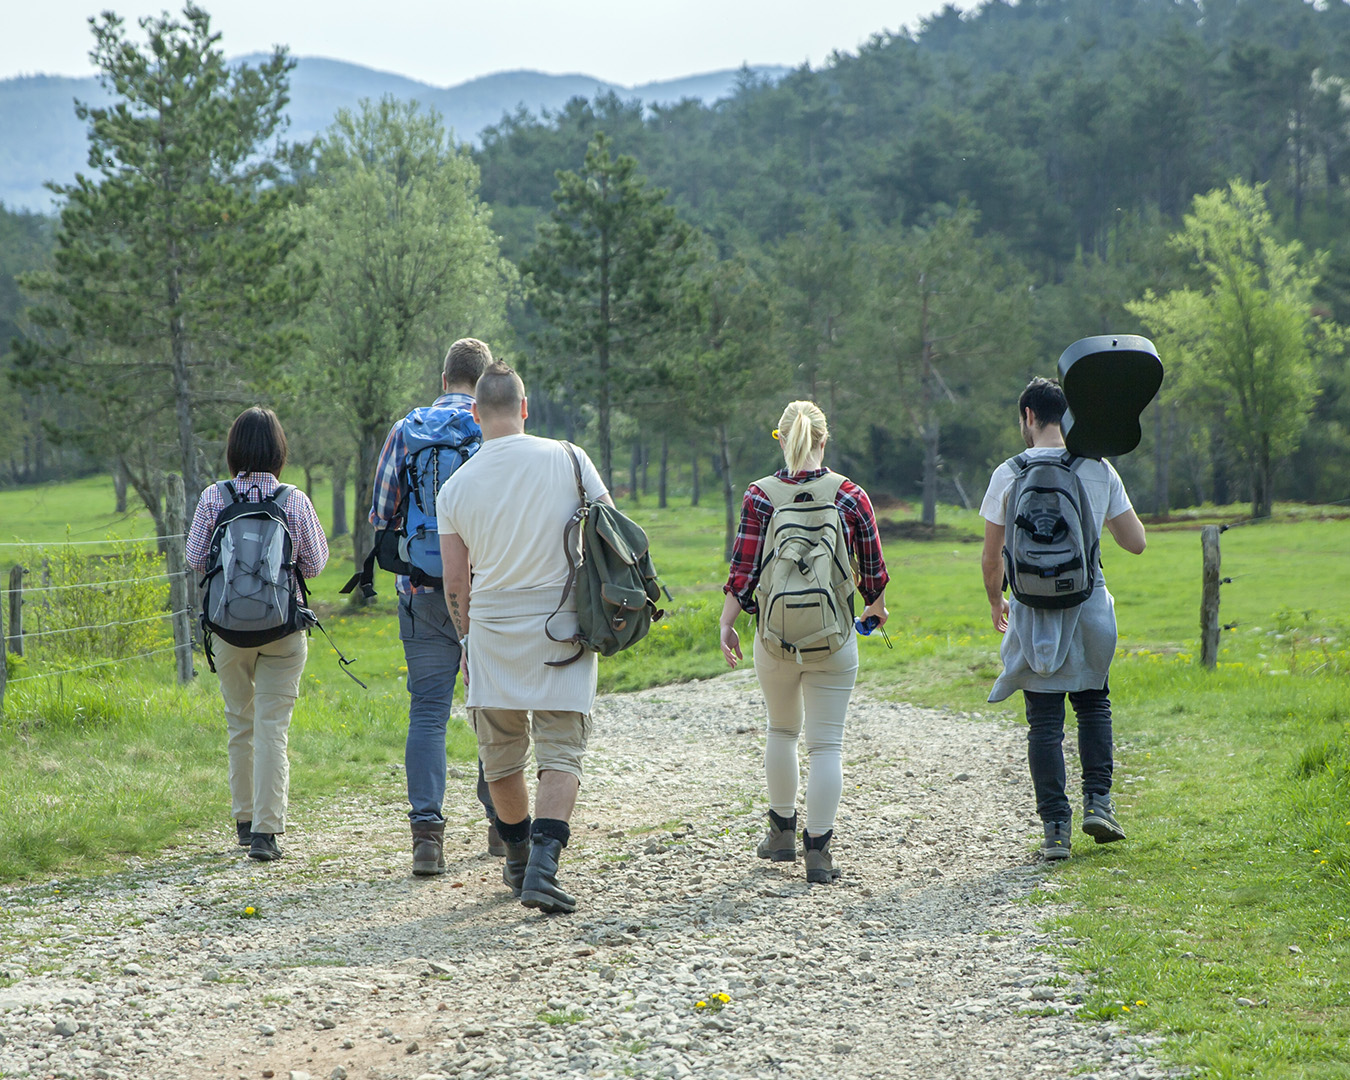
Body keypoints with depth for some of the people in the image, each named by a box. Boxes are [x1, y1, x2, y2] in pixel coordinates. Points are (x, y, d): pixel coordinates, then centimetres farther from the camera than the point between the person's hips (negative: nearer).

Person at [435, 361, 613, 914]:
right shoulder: (567, 459, -4)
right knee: (560, 753, -1)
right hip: (562, 628, -1)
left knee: (501, 755, 16)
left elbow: (456, 584, 4)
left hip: (493, 629, 1)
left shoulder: (456, 487, -1)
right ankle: (542, 866, -17)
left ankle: (518, 854, 29)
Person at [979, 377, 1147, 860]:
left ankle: (1056, 828, 2)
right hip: (1088, 606, 1)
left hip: (1033, 614, -1)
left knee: (1044, 722, 4)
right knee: (1093, 704, 21)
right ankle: (1098, 801, 9)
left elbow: (991, 556, -1)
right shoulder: (1099, 469, -1)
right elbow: (1135, 542, 4)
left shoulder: (1010, 474, -5)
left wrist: (995, 601, 17)